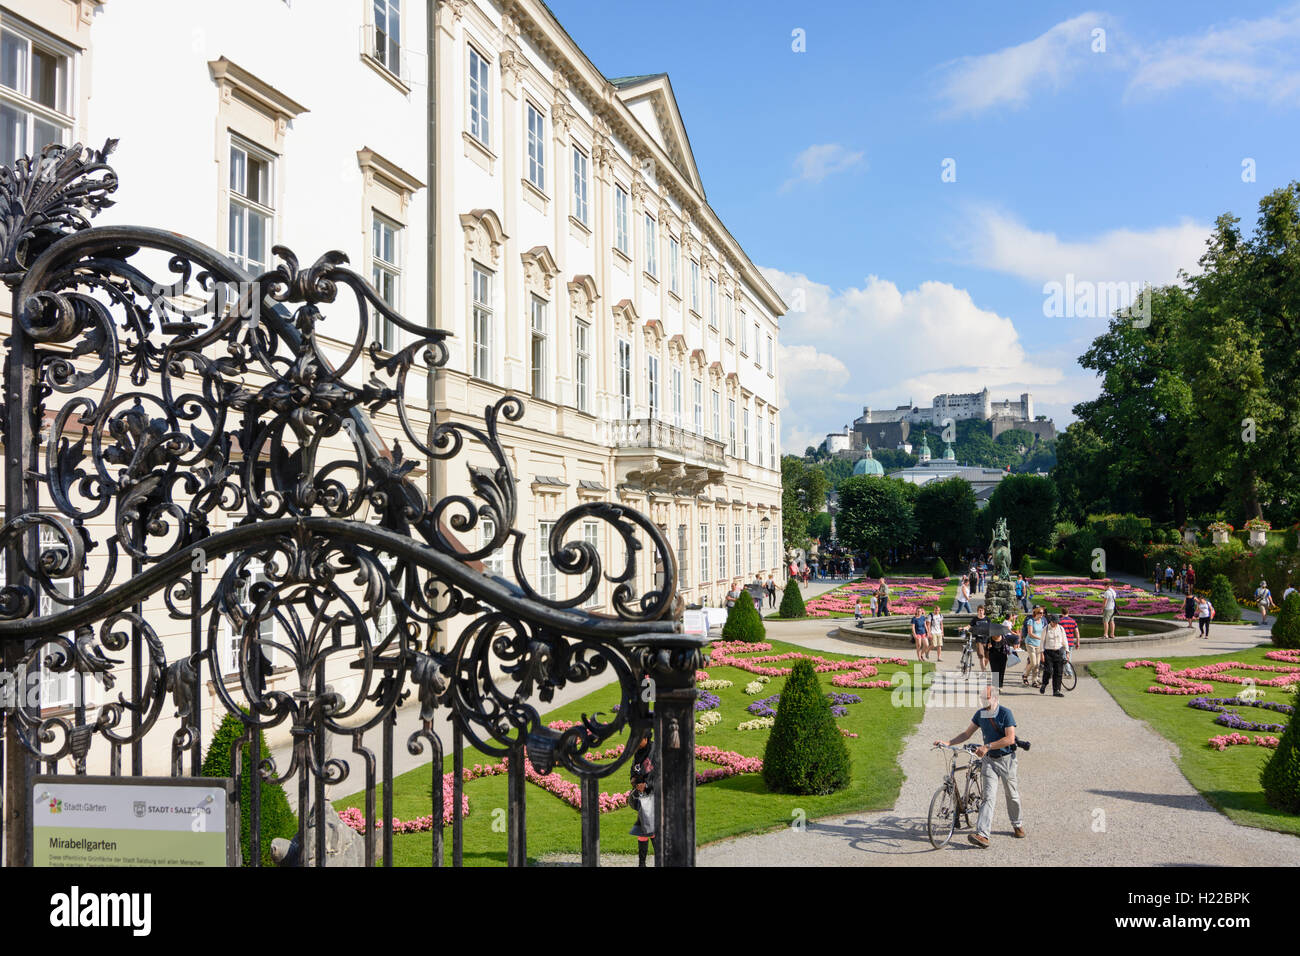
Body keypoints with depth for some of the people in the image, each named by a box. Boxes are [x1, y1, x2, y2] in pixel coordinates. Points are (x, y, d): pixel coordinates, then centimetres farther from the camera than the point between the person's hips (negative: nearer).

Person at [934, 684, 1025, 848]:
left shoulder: (1005, 713, -14)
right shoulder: (980, 714, 3)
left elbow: (1010, 738, -21)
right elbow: (967, 733, 10)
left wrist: (987, 747, -25)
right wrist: (948, 743, -1)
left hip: (1006, 759, -3)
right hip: (990, 760, 3)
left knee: (1012, 795, 10)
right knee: (989, 796, -7)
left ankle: (1017, 825, 36)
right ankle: (982, 835, -18)